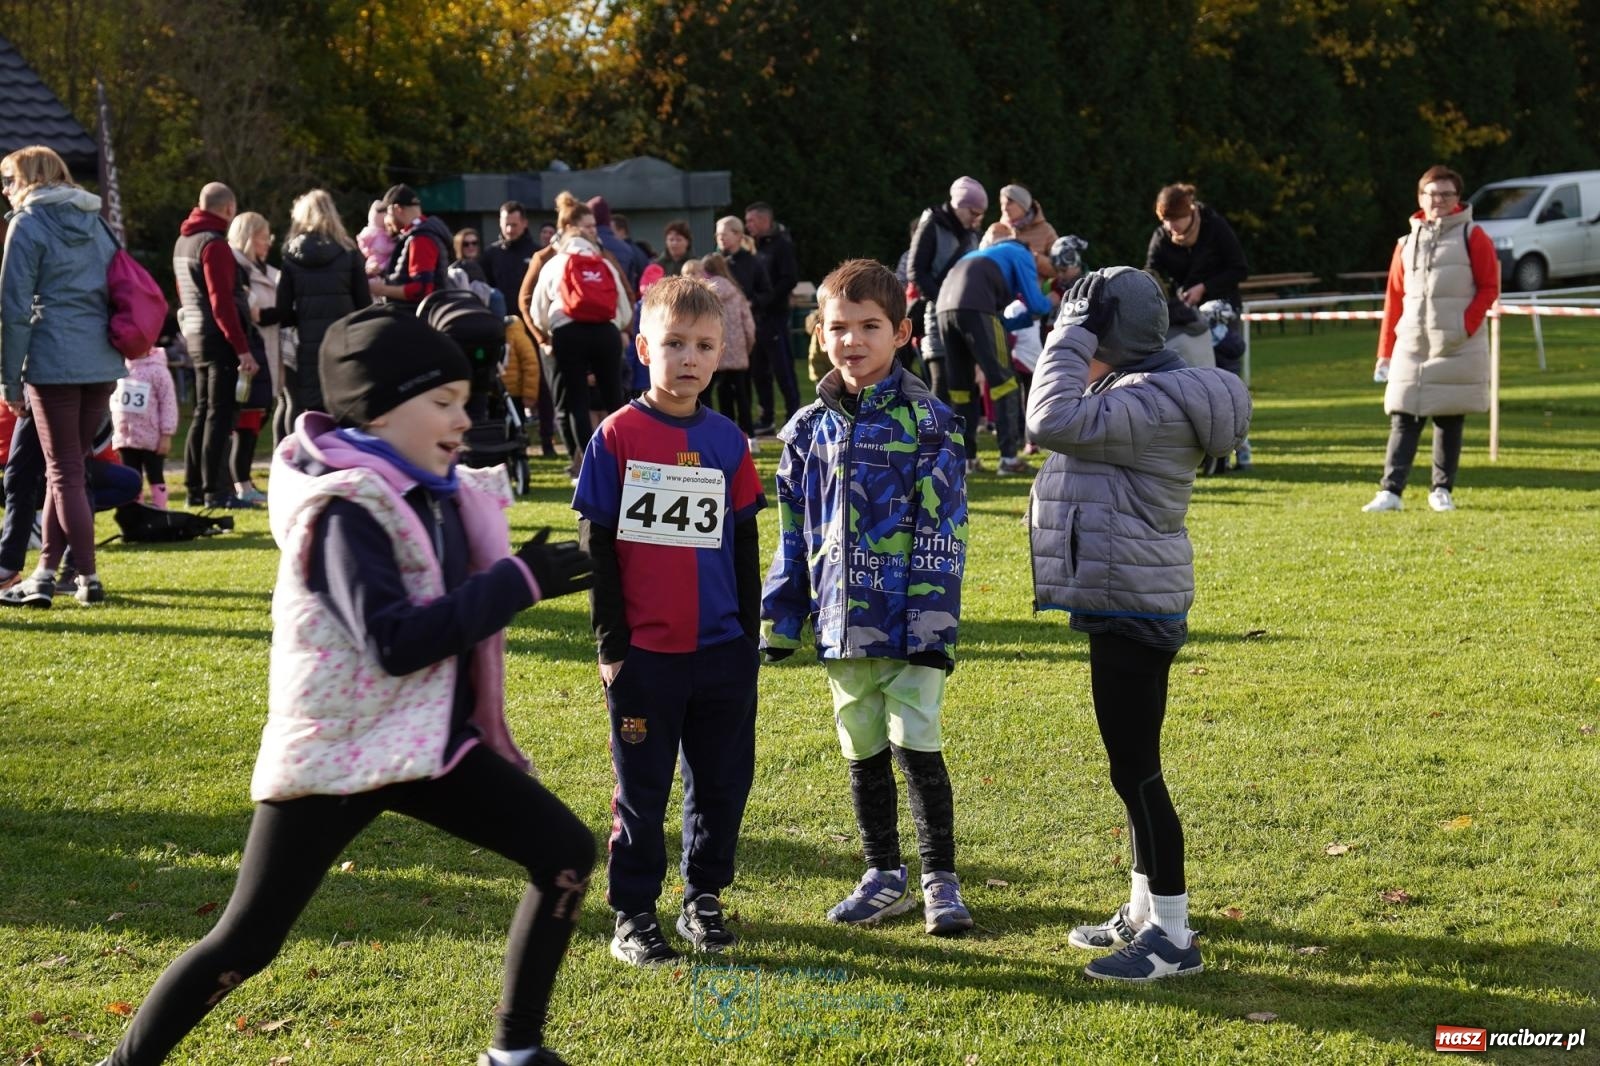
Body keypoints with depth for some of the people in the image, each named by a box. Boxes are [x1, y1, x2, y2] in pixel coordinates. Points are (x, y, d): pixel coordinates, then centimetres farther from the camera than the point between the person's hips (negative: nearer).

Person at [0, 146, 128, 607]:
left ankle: (89, 579, 0)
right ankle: (45, 574, 13)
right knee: (65, 469, 13)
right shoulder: (94, 221, 16)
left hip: (53, 362, -6)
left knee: (65, 473, 1)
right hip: (103, 362, 6)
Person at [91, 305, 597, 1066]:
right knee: (248, 941, -4)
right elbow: (395, 643, -29)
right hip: (336, 748, -8)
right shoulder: (346, 509, -20)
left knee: (566, 852, 1)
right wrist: (518, 584, -26)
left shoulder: (435, 495, 5)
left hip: (428, 738, 8)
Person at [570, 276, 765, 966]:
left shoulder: (727, 442, 5)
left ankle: (704, 898, 27)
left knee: (723, 782, 10)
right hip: (643, 651, -3)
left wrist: (749, 636, 8)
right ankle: (633, 916, 16)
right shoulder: (618, 437, -5)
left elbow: (744, 547, 11)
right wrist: (610, 644, -7)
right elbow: (597, 546, -4)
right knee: (641, 789, 6)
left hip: (722, 650, 3)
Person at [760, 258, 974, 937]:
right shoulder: (811, 428, 8)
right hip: (842, 622, 5)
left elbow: (941, 531, -10)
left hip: (907, 623, -5)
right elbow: (793, 533, 13)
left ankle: (940, 879, 11)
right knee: (863, 751, 13)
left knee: (915, 745, -4)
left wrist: (933, 622, -16)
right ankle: (884, 876, 26)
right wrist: (779, 619, 10)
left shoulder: (928, 422, -6)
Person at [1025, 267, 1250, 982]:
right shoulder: (1135, 393, 12)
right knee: (1134, 766, 19)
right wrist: (1074, 339, 13)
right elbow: (1066, 423, 23)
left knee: (1135, 770, -5)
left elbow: (1054, 423, -31)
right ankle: (1145, 913, 31)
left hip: (1134, 610, -11)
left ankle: (1172, 936, 2)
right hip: (1126, 602, 11)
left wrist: (1072, 332, -21)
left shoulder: (1153, 404, -21)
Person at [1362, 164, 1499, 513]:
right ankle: (1390, 491, -8)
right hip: (1411, 347, 3)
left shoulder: (1472, 237, 2)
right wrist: (1385, 352, 10)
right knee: (1403, 419, -4)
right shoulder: (1408, 243, 14)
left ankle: (1442, 490, 12)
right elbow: (1394, 298, 14)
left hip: (1456, 349, -3)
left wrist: (1466, 325, -14)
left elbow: (1489, 287, -1)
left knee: (1449, 420, 3)